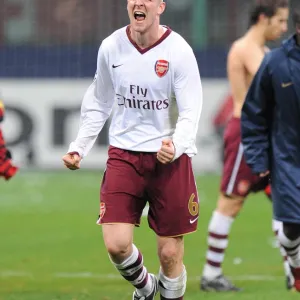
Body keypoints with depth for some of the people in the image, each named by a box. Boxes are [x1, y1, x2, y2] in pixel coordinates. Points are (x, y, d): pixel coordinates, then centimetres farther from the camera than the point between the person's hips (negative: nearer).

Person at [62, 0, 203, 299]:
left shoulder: (178, 51, -10)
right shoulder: (110, 47, 1)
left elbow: (190, 113, -12)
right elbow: (98, 104, 15)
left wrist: (176, 146, -31)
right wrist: (79, 146, 8)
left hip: (169, 159, -2)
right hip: (123, 154, 2)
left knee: (170, 252, 0)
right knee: (116, 244, -9)